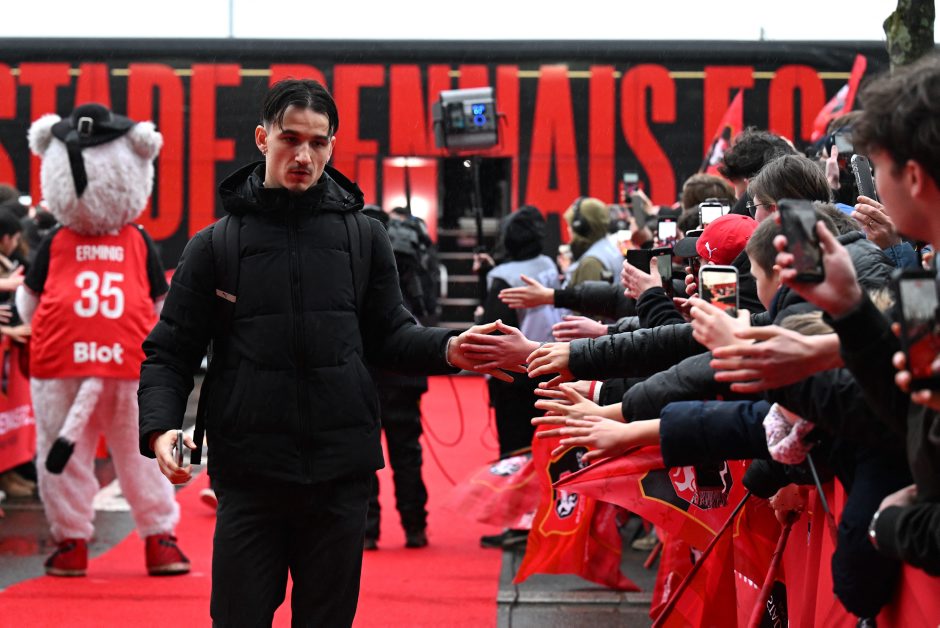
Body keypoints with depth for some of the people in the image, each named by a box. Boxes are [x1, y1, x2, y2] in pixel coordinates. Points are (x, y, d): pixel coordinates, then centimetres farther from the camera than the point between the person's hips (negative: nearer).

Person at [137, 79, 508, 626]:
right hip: (248, 476, -1)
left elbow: (389, 336, 10)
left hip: (341, 474, 1)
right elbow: (170, 353, 3)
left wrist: (448, 349, -10)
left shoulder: (364, 237, 7)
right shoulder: (216, 245, 3)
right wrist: (160, 428, -14)